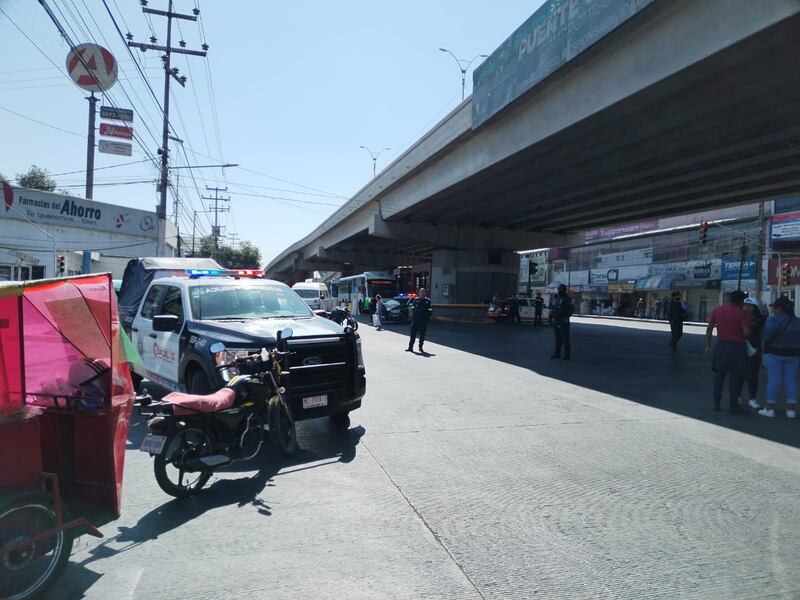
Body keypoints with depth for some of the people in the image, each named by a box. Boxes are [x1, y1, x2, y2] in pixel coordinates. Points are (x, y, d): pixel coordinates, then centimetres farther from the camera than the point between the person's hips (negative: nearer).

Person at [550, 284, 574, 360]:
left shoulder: (568, 299, -7)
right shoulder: (556, 298, 14)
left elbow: (572, 309, -16)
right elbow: (553, 308, 23)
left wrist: (567, 317, -19)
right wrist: (551, 316, 12)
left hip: (564, 322, -7)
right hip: (556, 321, 7)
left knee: (565, 338, -5)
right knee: (558, 338, 11)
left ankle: (567, 355, -1)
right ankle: (557, 353, 17)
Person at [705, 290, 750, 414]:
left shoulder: (717, 310, 2)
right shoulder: (741, 313, -10)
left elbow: (709, 328, 4)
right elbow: (747, 332, -17)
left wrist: (708, 345, 10)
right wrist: (741, 337, 5)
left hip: (721, 345, 4)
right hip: (736, 347, -4)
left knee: (719, 375, 13)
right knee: (734, 377, 4)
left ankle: (717, 404, 17)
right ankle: (733, 406, 7)